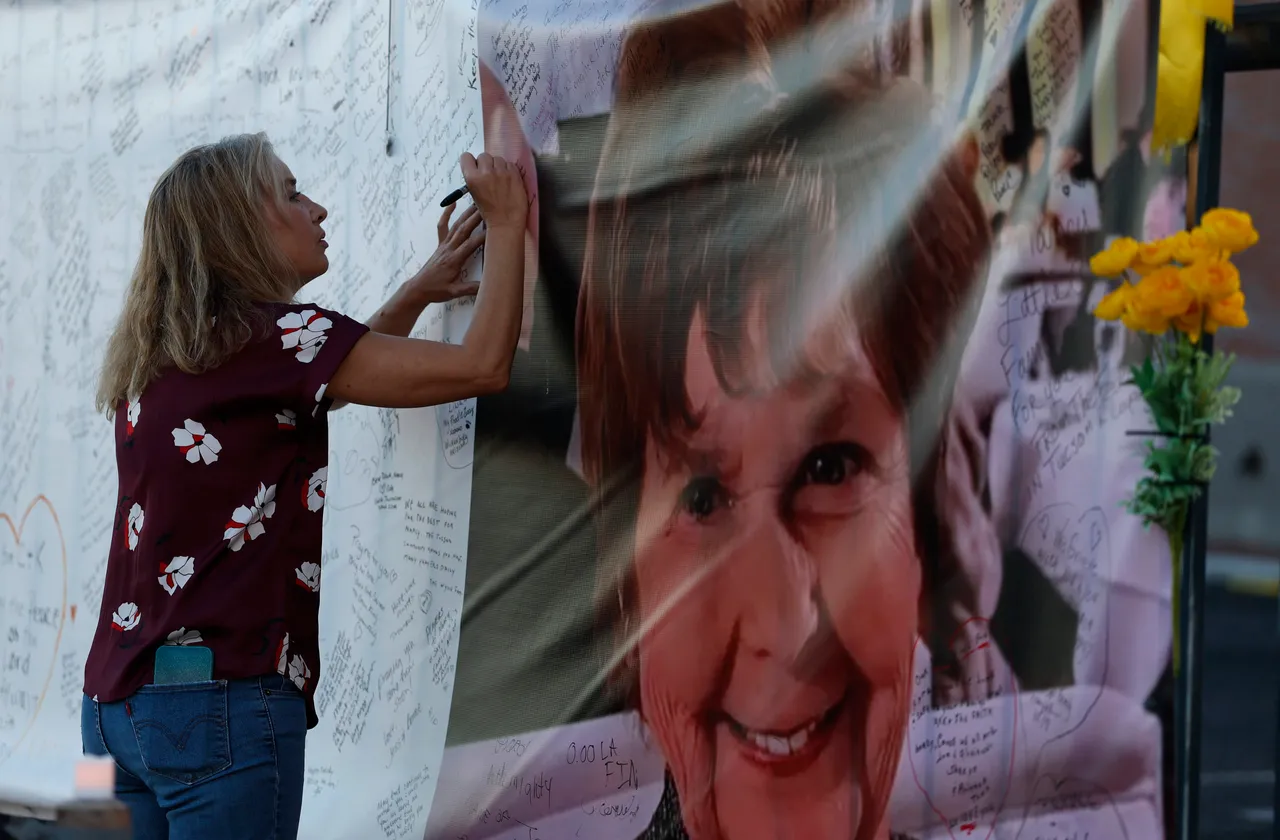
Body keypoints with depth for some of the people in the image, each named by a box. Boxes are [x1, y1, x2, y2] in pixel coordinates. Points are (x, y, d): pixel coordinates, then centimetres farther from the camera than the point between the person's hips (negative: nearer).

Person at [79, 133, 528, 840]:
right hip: (221, 698, -9)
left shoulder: (157, 357, 15)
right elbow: (482, 366, -11)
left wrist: (421, 290, 31)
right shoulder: (270, 337, -9)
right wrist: (507, 222, 2)